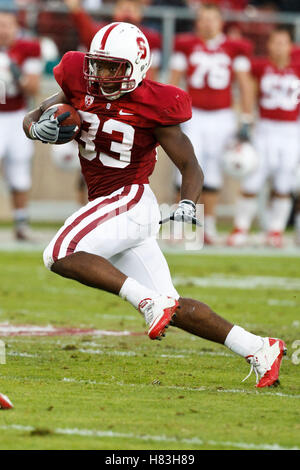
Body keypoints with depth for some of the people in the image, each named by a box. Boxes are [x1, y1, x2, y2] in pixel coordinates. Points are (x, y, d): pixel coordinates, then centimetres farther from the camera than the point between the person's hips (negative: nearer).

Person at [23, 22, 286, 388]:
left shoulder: (153, 106, -11)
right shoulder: (81, 87, 3)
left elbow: (190, 167, -5)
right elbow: (32, 119, 12)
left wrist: (187, 206, -23)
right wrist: (39, 129, -11)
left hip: (130, 199, -7)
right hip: (106, 204, 7)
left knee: (61, 255, -25)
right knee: (171, 310, 5)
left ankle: (148, 300, -23)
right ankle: (257, 348, 10)